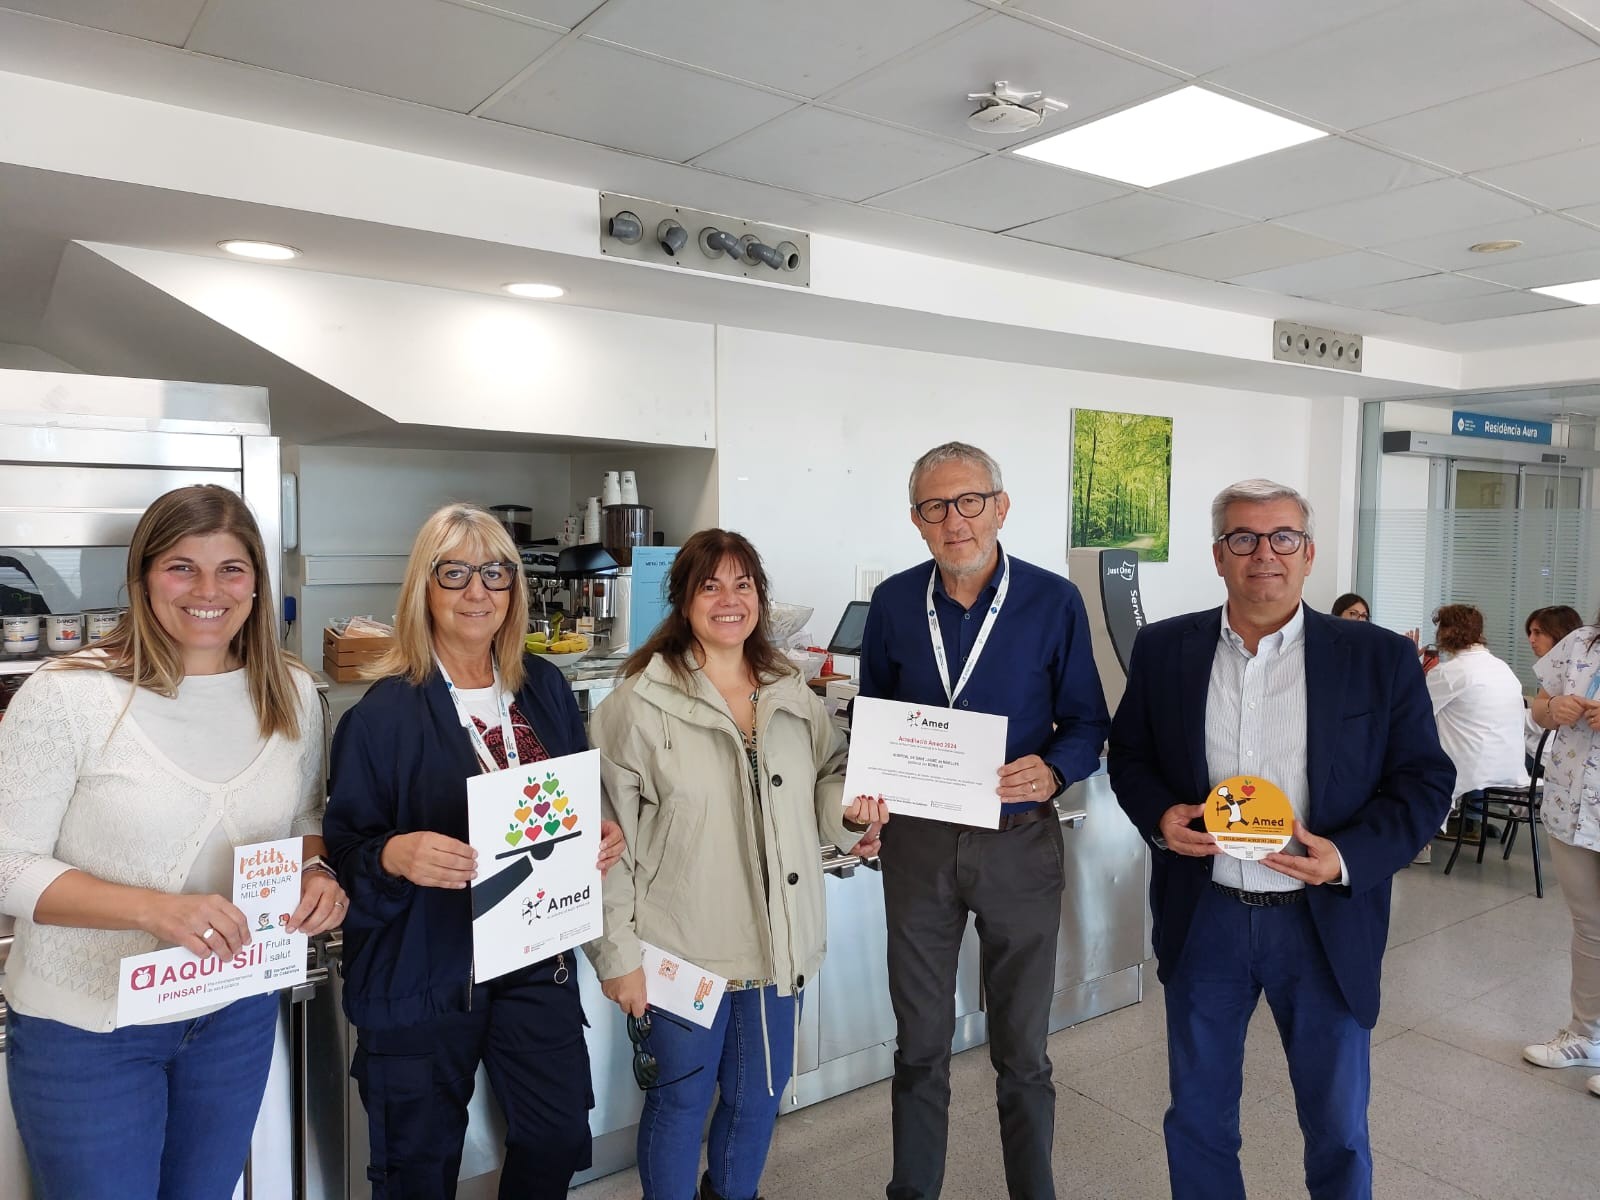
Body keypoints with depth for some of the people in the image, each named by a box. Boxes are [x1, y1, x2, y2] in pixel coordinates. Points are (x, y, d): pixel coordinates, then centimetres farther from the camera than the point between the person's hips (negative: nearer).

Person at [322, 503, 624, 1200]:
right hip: (421, 973, -3)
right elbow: (344, 850, -9)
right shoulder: (385, 712, -12)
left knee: (559, 1140, 13)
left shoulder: (546, 690, 2)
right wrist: (395, 856, -30)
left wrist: (604, 837, -8)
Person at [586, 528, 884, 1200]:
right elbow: (609, 838, -11)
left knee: (759, 1094, 22)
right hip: (682, 951, -5)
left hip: (777, 944, 5)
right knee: (680, 1102, 13)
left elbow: (826, 781, 17)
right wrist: (617, 954, -11)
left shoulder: (793, 697, 4)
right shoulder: (641, 704, -13)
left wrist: (850, 808, -6)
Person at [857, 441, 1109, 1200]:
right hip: (917, 838, 2)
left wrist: (1053, 771, -22)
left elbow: (1086, 721, -2)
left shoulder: (1053, 602, -8)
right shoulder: (893, 602, -1)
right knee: (919, 1043, 16)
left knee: (1022, 1048, 13)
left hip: (1019, 839, -2)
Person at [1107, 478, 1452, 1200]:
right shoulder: (1164, 650, 0)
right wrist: (1159, 815, -11)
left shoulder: (1380, 659, -5)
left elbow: (1424, 780, -2)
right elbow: (1129, 755, 8)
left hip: (1326, 924, -1)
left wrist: (1350, 857, -17)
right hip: (1202, 918, 1)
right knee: (1197, 1119, 17)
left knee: (1338, 1127, 17)